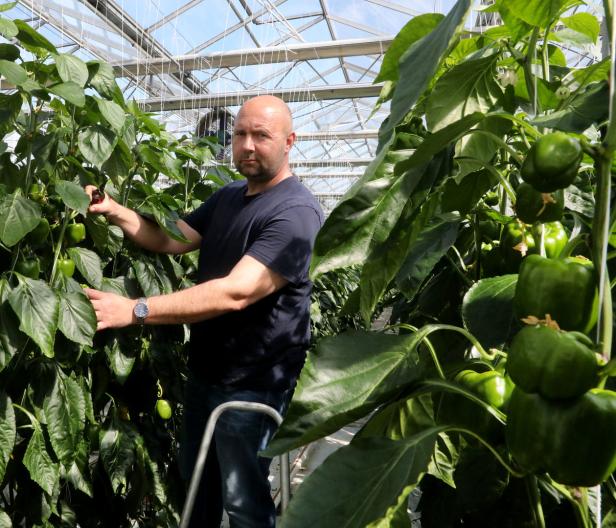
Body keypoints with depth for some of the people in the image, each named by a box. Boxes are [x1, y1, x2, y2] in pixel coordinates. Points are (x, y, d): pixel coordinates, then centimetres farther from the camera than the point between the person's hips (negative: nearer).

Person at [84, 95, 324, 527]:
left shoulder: (296, 212, -22)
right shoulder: (228, 196, 8)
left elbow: (236, 292, -32)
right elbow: (170, 238, 8)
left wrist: (134, 310, -34)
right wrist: (114, 211, -9)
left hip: (251, 383, -8)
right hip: (204, 370, 8)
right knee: (197, 482, 27)